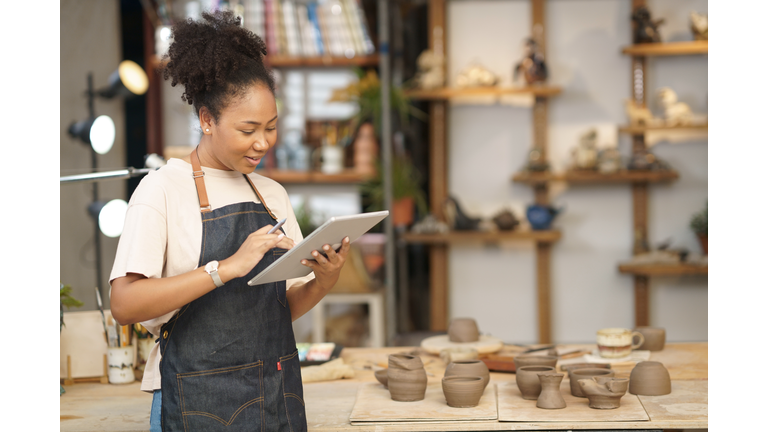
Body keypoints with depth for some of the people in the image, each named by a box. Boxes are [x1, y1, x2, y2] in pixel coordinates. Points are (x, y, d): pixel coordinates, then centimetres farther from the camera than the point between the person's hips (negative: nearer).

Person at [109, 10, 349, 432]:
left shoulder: (272, 194, 11)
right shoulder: (164, 188, -7)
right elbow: (124, 304, -18)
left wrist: (324, 280, -6)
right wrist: (228, 268, -26)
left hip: (278, 398, 6)